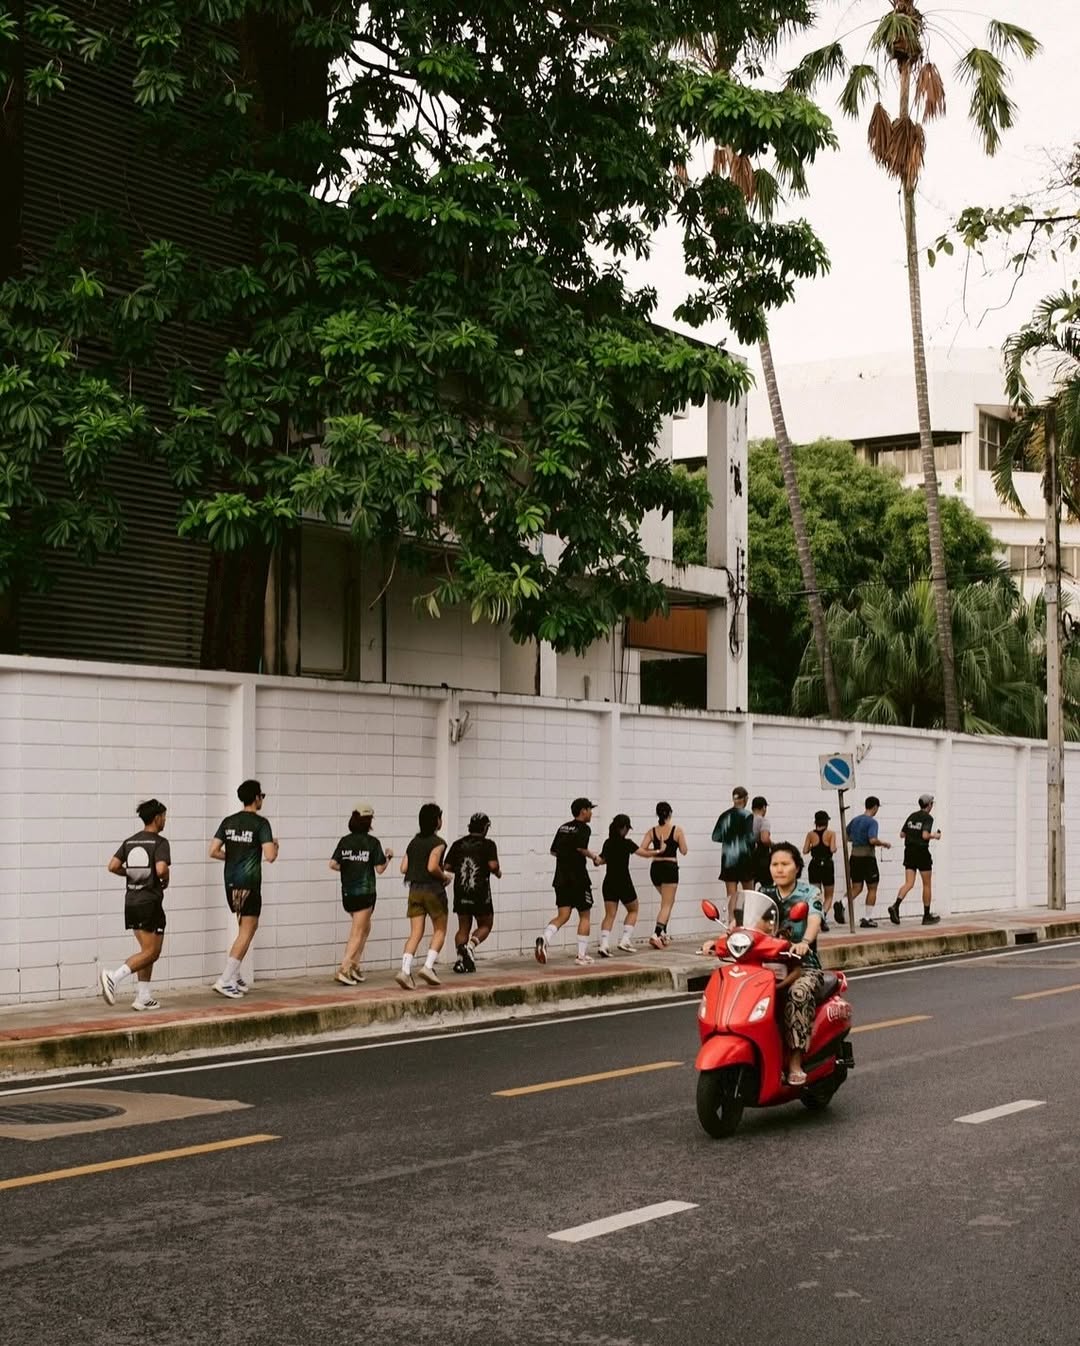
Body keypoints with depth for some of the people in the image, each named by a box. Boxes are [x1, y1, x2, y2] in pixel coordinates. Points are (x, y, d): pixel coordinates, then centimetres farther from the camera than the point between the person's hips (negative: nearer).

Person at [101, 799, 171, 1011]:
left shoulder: (129, 842, 9)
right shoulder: (159, 842, -10)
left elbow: (113, 866, 0)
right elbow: (161, 869, -24)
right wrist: (166, 880, -2)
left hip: (131, 902, 7)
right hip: (150, 902, -7)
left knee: (147, 950, 15)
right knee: (151, 952, -4)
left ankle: (143, 997, 13)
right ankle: (114, 977, -21)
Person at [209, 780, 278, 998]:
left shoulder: (228, 822, 8)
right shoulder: (260, 824, -10)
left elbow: (214, 852, 4)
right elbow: (269, 856, -17)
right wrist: (275, 847, 4)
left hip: (231, 882, 7)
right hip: (249, 884, -7)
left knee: (247, 927, 20)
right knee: (246, 933, -2)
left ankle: (234, 975, 17)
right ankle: (225, 980, -7)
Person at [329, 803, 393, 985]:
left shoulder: (345, 841, 2)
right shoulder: (372, 842, -9)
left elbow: (333, 864, -4)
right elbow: (380, 868, -8)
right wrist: (388, 857, 10)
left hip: (347, 892, 5)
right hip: (365, 892, -5)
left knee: (365, 927, 22)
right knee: (357, 933, -2)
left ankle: (355, 965, 15)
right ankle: (344, 969, -12)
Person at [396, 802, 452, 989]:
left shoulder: (414, 842, 11)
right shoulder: (438, 842, -9)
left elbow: (404, 868, 8)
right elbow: (432, 867, -20)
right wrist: (445, 877, -3)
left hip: (415, 889, 5)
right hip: (433, 890, -5)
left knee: (415, 934, 2)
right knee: (439, 931, 10)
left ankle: (404, 970, -13)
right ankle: (428, 966, -4)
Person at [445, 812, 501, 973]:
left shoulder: (458, 844, 7)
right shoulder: (488, 844, -4)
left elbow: (447, 866, 3)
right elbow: (493, 865, -17)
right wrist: (498, 873, 4)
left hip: (460, 892, 3)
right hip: (480, 893, -3)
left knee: (463, 927, 13)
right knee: (485, 925, 14)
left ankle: (460, 958, -7)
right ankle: (470, 946, -12)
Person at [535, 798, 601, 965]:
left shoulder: (563, 827, 15)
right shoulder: (584, 828, -7)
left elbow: (554, 851, 16)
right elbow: (581, 847, -23)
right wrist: (594, 857, -8)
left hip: (561, 878, 6)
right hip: (578, 879, -6)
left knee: (562, 916, 2)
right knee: (584, 915, 9)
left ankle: (544, 939, -25)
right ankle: (581, 955, 9)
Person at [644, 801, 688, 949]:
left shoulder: (652, 831, 2)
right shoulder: (677, 830, -5)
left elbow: (642, 850, -5)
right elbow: (683, 851, -1)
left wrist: (656, 851, 10)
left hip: (655, 868, 4)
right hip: (670, 868, -4)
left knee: (666, 900, 26)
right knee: (667, 904, -3)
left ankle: (663, 932, 25)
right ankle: (656, 934, -20)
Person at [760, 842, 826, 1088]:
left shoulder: (809, 894, 0)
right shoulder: (764, 895, 12)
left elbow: (814, 922, -20)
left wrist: (804, 942, -43)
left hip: (804, 965, -3)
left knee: (798, 993, -38)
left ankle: (795, 1062, -34)